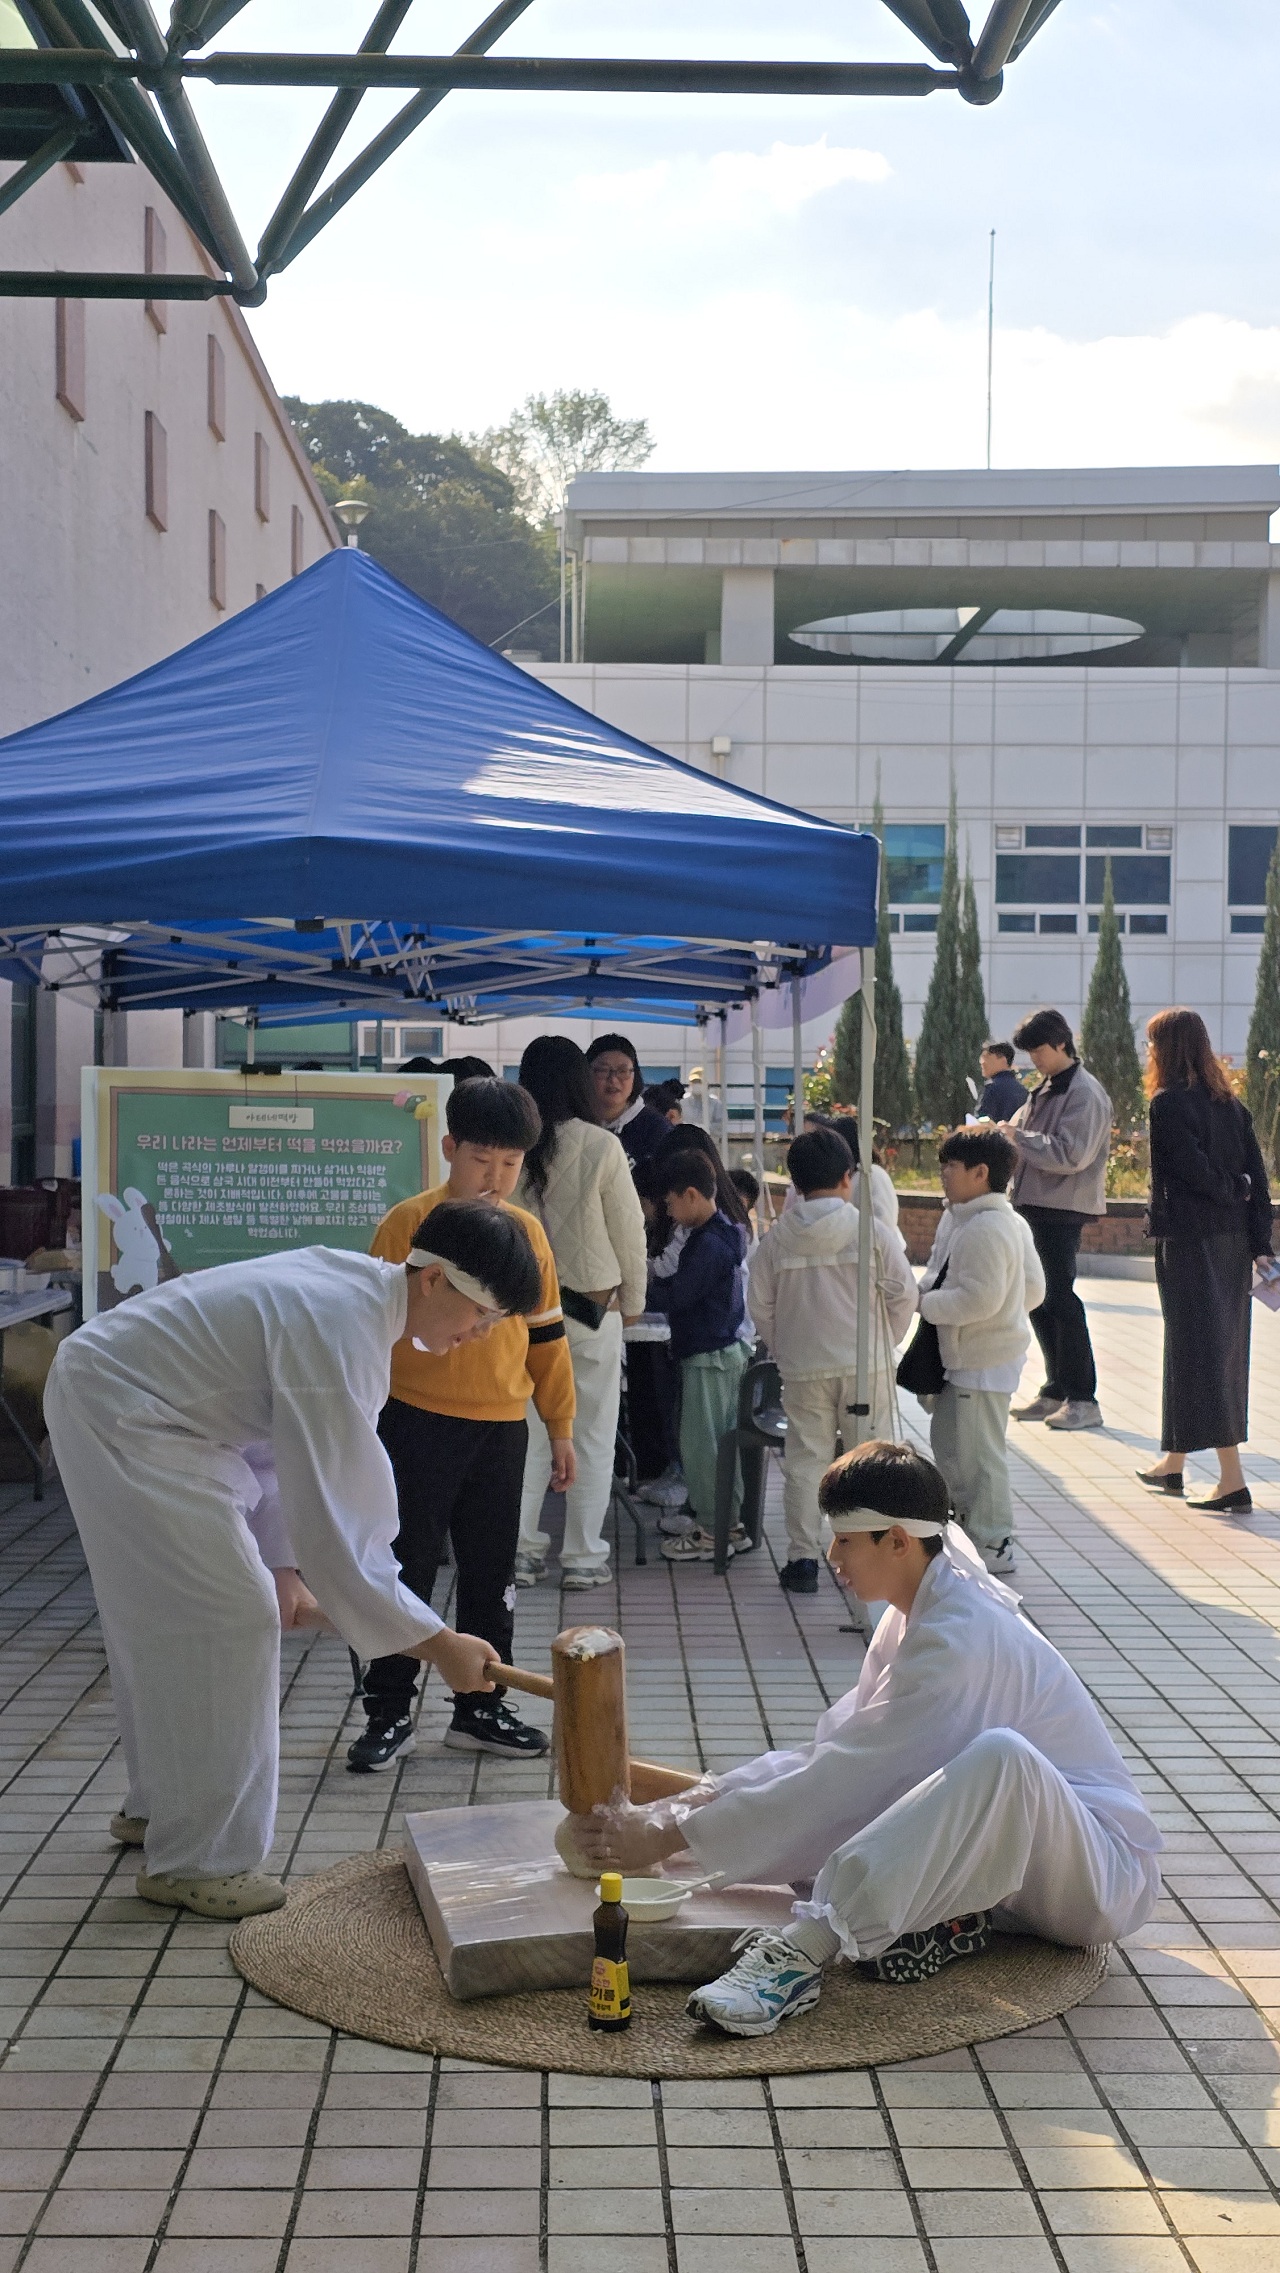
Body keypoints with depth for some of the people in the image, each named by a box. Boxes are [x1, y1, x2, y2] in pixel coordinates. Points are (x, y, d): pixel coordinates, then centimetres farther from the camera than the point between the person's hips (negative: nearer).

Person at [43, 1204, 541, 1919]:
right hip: (120, 1413, -10)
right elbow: (330, 1521, -30)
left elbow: (294, 1446, 10)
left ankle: (158, 1807, 38)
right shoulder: (337, 1331, -30)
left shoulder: (362, 1285, 1)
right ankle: (195, 1858, 4)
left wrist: (285, 1566, 4)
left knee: (167, 1615, 20)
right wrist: (438, 1645, -24)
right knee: (226, 1617, -8)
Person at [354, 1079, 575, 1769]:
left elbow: (546, 1336, 14)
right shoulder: (410, 1221, -5)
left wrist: (561, 1428, 15)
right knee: (407, 1570, 3)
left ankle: (480, 1709, 24)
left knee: (492, 1575, 11)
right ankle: (388, 1714, 12)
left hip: (501, 1428, 4)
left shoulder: (527, 1231, 8)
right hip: (419, 1423, -4)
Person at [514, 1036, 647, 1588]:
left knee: (526, 1433, 10)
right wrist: (633, 1302, 10)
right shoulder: (601, 1147, -11)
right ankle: (583, 1557, 10)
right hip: (592, 1307, -2)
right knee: (591, 1435, 7)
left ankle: (520, 1550, 12)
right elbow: (629, 1231, -4)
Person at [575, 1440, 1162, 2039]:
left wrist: (669, 1836, -22)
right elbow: (833, 1748, 7)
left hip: (1105, 1875, -9)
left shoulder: (959, 1640, -23)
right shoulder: (922, 1612, 6)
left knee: (1000, 1754, -40)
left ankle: (804, 1950, -43)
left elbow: (842, 1776, -25)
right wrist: (691, 1801, -3)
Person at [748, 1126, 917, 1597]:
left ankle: (803, 1559, 7)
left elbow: (761, 1307, 2)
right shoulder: (872, 1231, -7)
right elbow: (904, 1294, -4)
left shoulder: (777, 1239, -2)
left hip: (802, 1368, 1)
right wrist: (883, 1343, 11)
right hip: (866, 1365, -1)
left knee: (805, 1460, 7)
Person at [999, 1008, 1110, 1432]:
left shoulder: (1084, 1093, -12)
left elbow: (1071, 1154, -21)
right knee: (1038, 1300, 12)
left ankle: (1083, 1400, -1)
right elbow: (1028, 1135, 20)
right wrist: (1003, 1134, -1)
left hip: (1062, 1209, -9)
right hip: (1035, 1203, 9)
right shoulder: (1045, 1089, 17)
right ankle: (1055, 1391, 22)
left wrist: (1017, 1137, -17)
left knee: (1060, 1299, -7)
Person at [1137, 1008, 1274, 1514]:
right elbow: (1256, 1174, 6)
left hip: (1188, 1241, -8)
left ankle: (1232, 1480, -10)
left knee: (1198, 1348, -5)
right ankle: (1173, 1464, 29)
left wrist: (1231, 1190, -1)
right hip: (1233, 1242, 8)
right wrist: (1260, 1243, 4)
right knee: (1220, 1346, 15)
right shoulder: (1228, 1102, 10)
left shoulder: (1167, 1103, -12)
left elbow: (1193, 1169, -19)